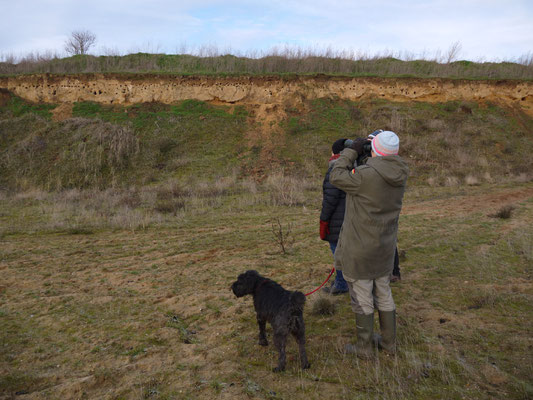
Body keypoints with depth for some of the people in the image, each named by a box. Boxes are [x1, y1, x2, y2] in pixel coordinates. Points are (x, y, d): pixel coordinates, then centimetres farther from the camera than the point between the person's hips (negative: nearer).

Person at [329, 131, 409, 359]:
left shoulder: (366, 175, -25)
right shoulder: (399, 176, -3)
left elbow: (336, 177, -9)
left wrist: (352, 151, -2)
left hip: (360, 249, -7)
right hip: (384, 247, 7)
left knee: (362, 299, 8)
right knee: (383, 294, 21)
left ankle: (364, 347, 23)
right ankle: (389, 342, 35)